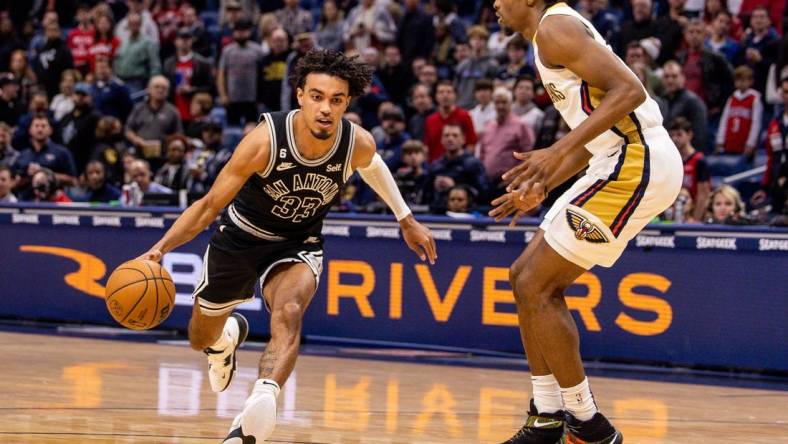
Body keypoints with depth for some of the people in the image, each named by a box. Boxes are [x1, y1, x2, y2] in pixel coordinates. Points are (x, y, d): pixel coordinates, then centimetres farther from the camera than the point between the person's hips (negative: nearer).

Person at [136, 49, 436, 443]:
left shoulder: (358, 144, -21)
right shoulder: (265, 141, -31)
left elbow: (371, 166, 7)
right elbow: (209, 206, -24)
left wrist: (406, 220, 16)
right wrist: (160, 248, -38)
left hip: (298, 245, 0)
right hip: (240, 237, 0)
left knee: (288, 314, -34)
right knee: (201, 339, 18)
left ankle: (262, 402, -53)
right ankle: (230, 333, 56)